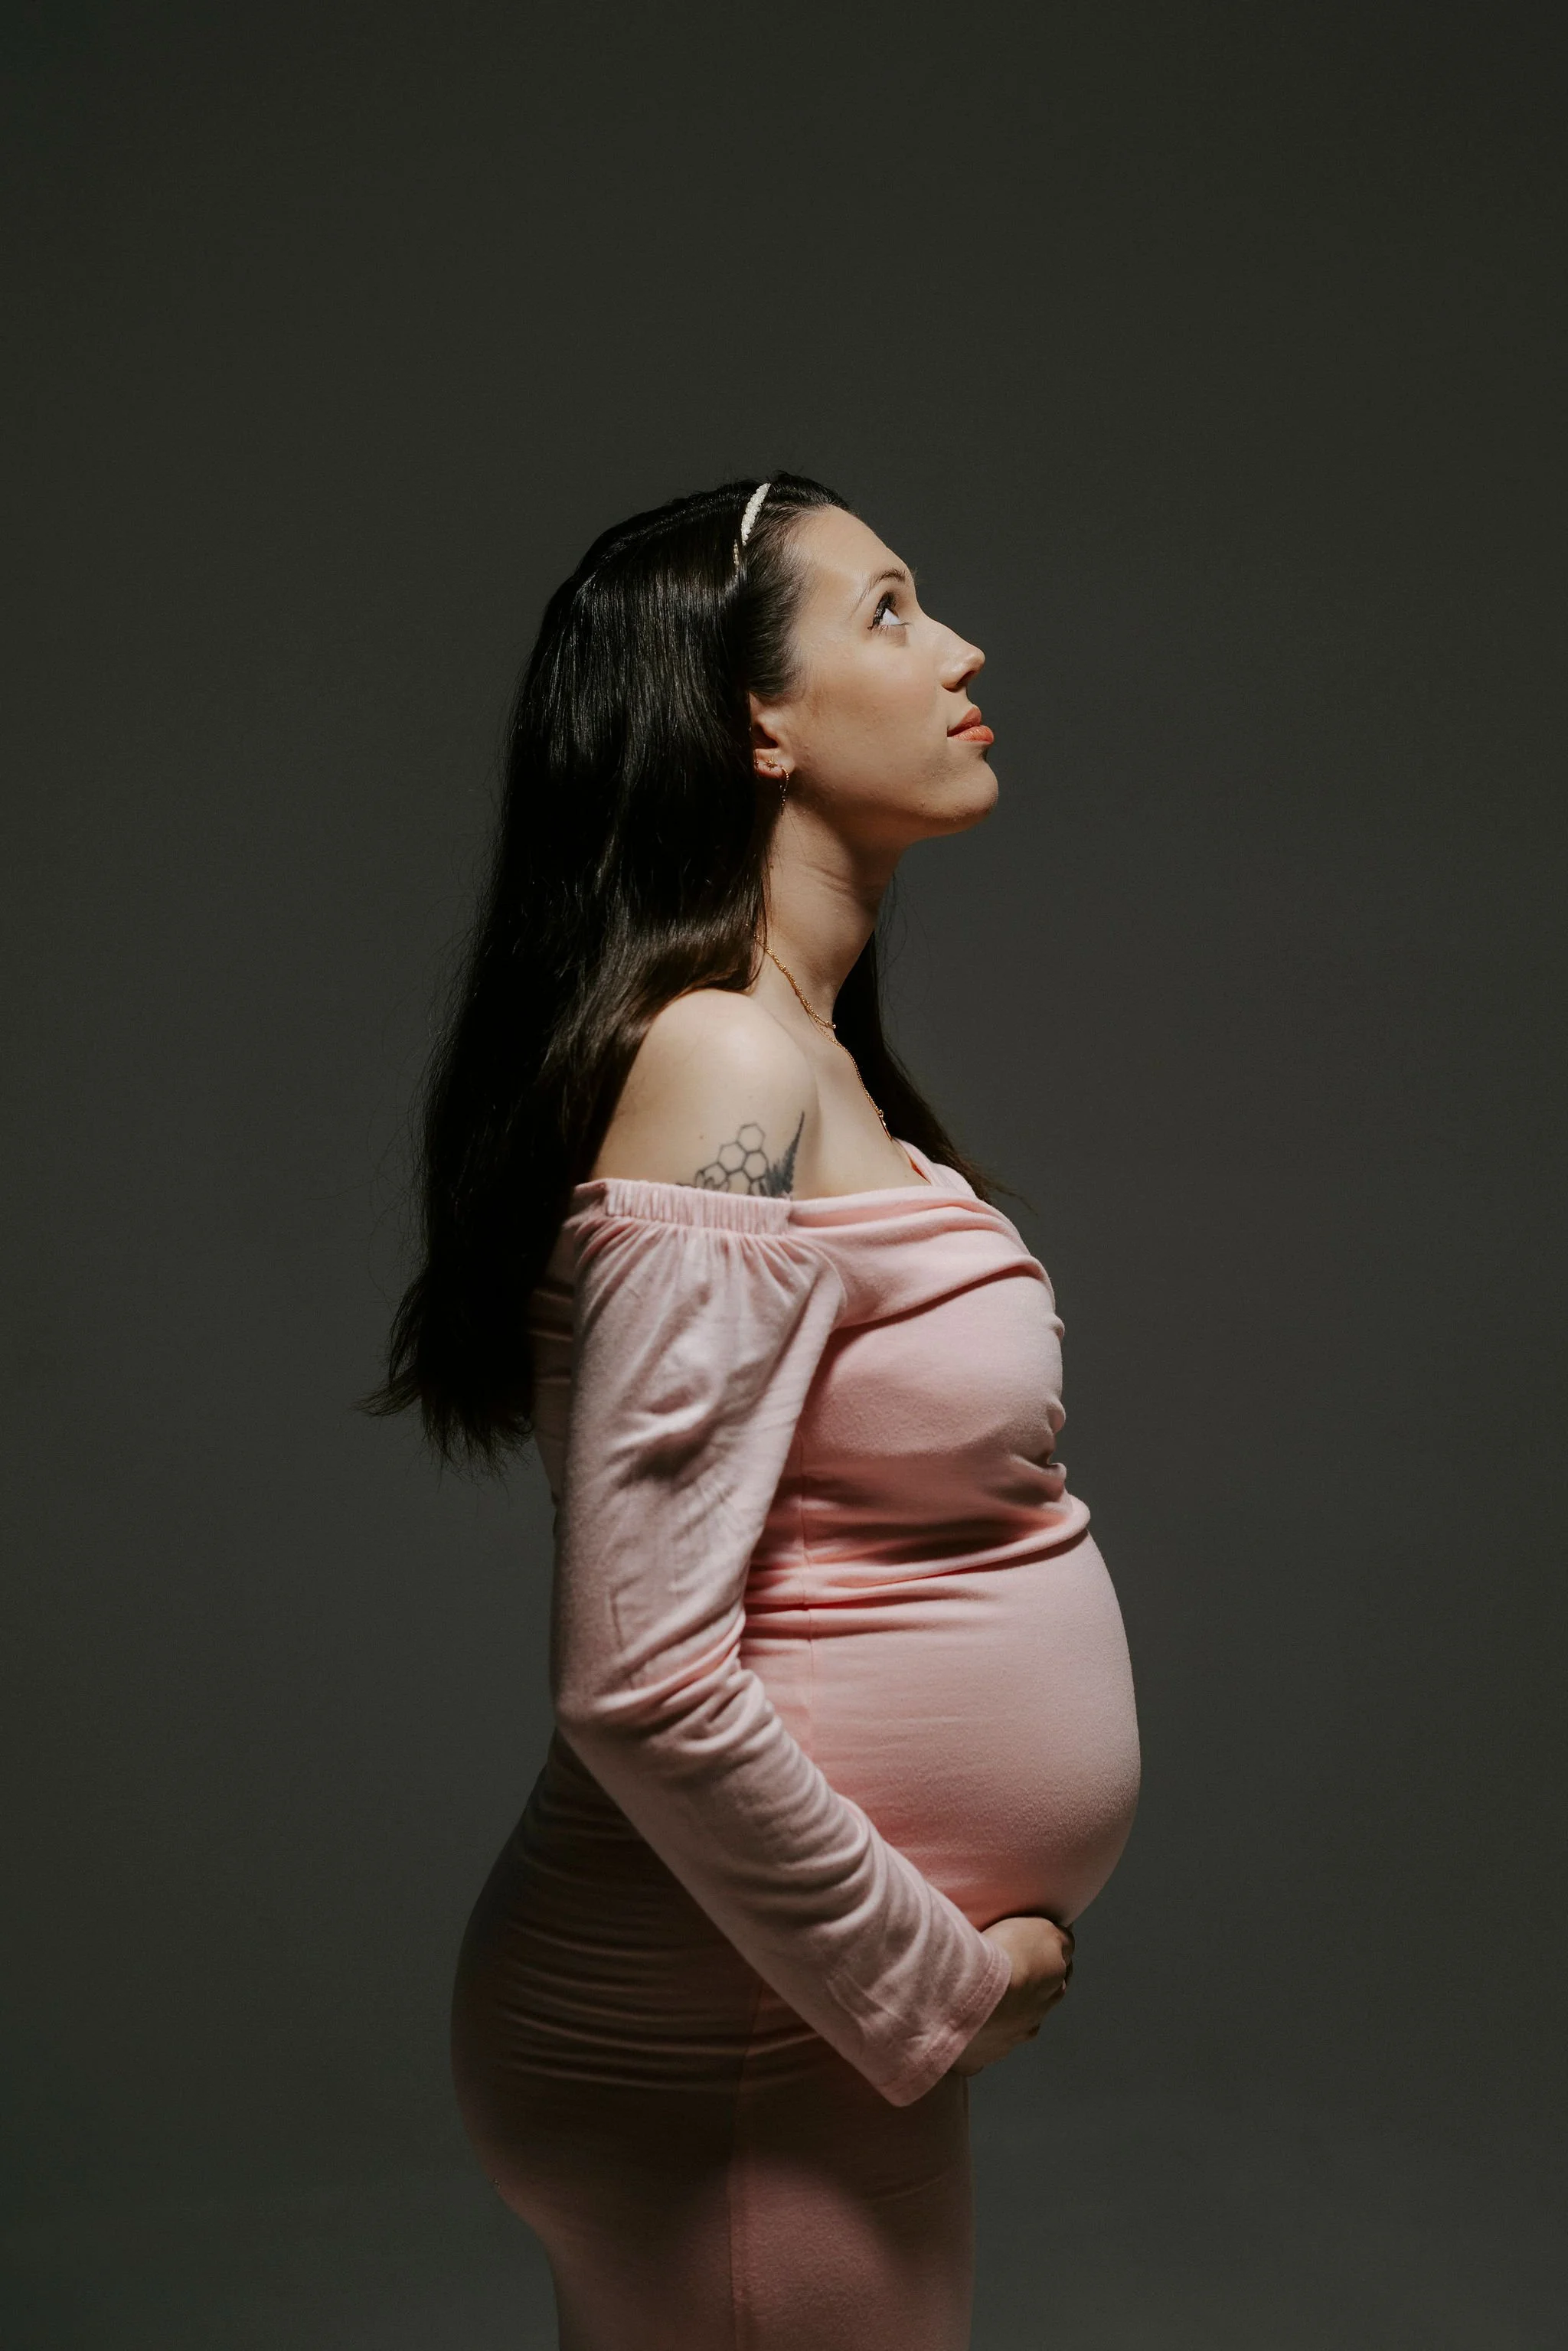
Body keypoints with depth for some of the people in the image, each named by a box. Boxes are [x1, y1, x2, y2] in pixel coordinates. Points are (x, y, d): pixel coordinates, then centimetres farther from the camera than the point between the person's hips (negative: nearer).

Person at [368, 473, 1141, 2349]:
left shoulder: (810, 1063, 8)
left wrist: (940, 1959, 12)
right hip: (735, 2061, -9)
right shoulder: (725, 1074, -21)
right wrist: (929, 1985, -14)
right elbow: (642, 1684, -26)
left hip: (832, 2016, 9)